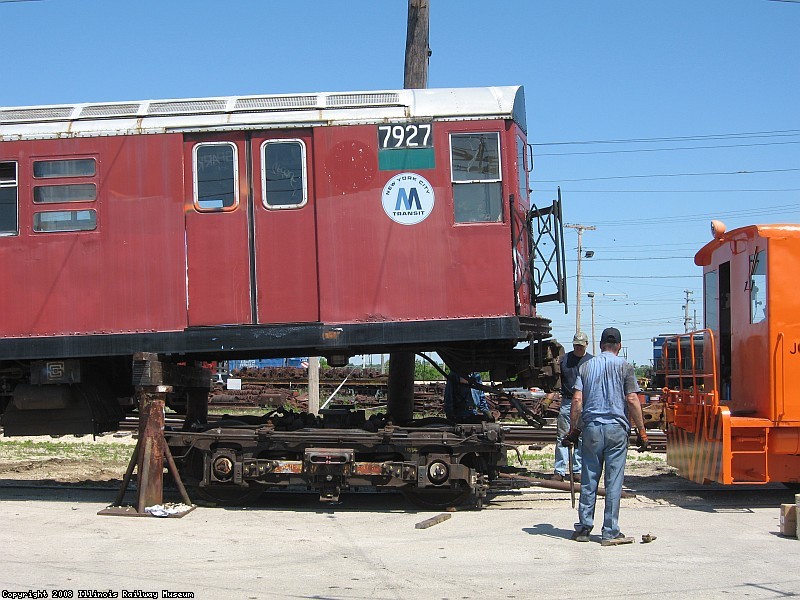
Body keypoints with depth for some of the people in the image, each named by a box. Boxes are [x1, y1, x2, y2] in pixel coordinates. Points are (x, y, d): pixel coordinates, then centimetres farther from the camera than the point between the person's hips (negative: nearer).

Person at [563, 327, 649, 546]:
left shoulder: (585, 366, 8)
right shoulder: (624, 367, 1)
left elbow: (577, 400, 2)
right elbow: (632, 400, -4)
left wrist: (573, 430, 9)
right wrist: (641, 432, 1)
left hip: (591, 428, 2)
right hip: (616, 429, -2)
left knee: (588, 481, 9)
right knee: (614, 482, 1)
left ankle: (584, 528, 13)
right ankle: (610, 533, 2)